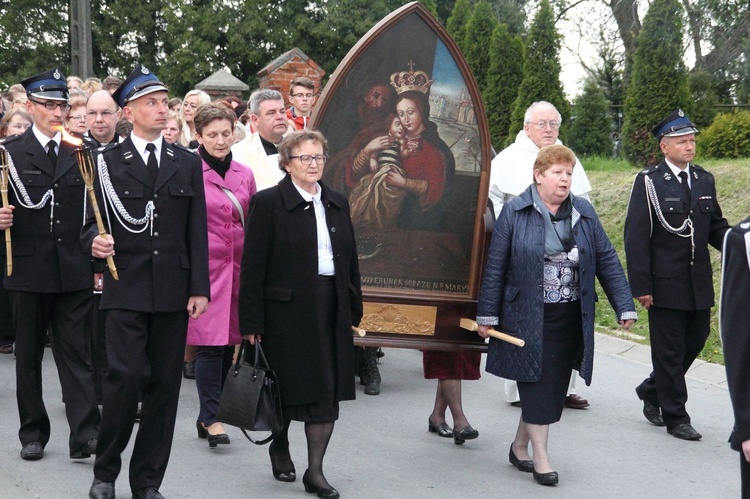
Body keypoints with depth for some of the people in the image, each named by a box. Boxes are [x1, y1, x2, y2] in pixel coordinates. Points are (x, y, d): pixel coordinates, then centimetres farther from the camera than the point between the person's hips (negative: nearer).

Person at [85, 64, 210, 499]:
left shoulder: (188, 163, 11)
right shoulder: (107, 161, 4)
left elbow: (198, 232, 8)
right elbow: (92, 220, 5)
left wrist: (200, 288, 1)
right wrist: (95, 240, -18)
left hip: (174, 292, 3)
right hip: (126, 288, -3)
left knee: (165, 384, 5)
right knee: (126, 377, -10)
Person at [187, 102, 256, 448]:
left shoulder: (244, 174, 12)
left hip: (236, 267, 5)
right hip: (203, 266, -5)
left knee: (228, 341, 6)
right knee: (209, 342, -8)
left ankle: (208, 417, 17)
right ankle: (211, 417, 1)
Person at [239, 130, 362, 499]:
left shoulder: (337, 204, 13)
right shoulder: (268, 203, -4)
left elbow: (350, 260, 16)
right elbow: (253, 267, -7)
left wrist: (354, 310, 11)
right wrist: (251, 322, -12)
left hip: (330, 309, 5)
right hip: (286, 310, -4)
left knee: (327, 389, 0)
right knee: (286, 386, 6)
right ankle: (279, 448, 32)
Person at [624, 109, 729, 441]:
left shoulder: (704, 180, 9)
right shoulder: (649, 182, -8)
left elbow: (716, 226, 15)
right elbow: (636, 237, -10)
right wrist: (640, 287, -14)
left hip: (699, 282, 6)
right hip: (665, 284, -6)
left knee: (696, 340, 14)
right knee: (670, 349, 3)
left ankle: (652, 390, 35)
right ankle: (675, 417, 15)